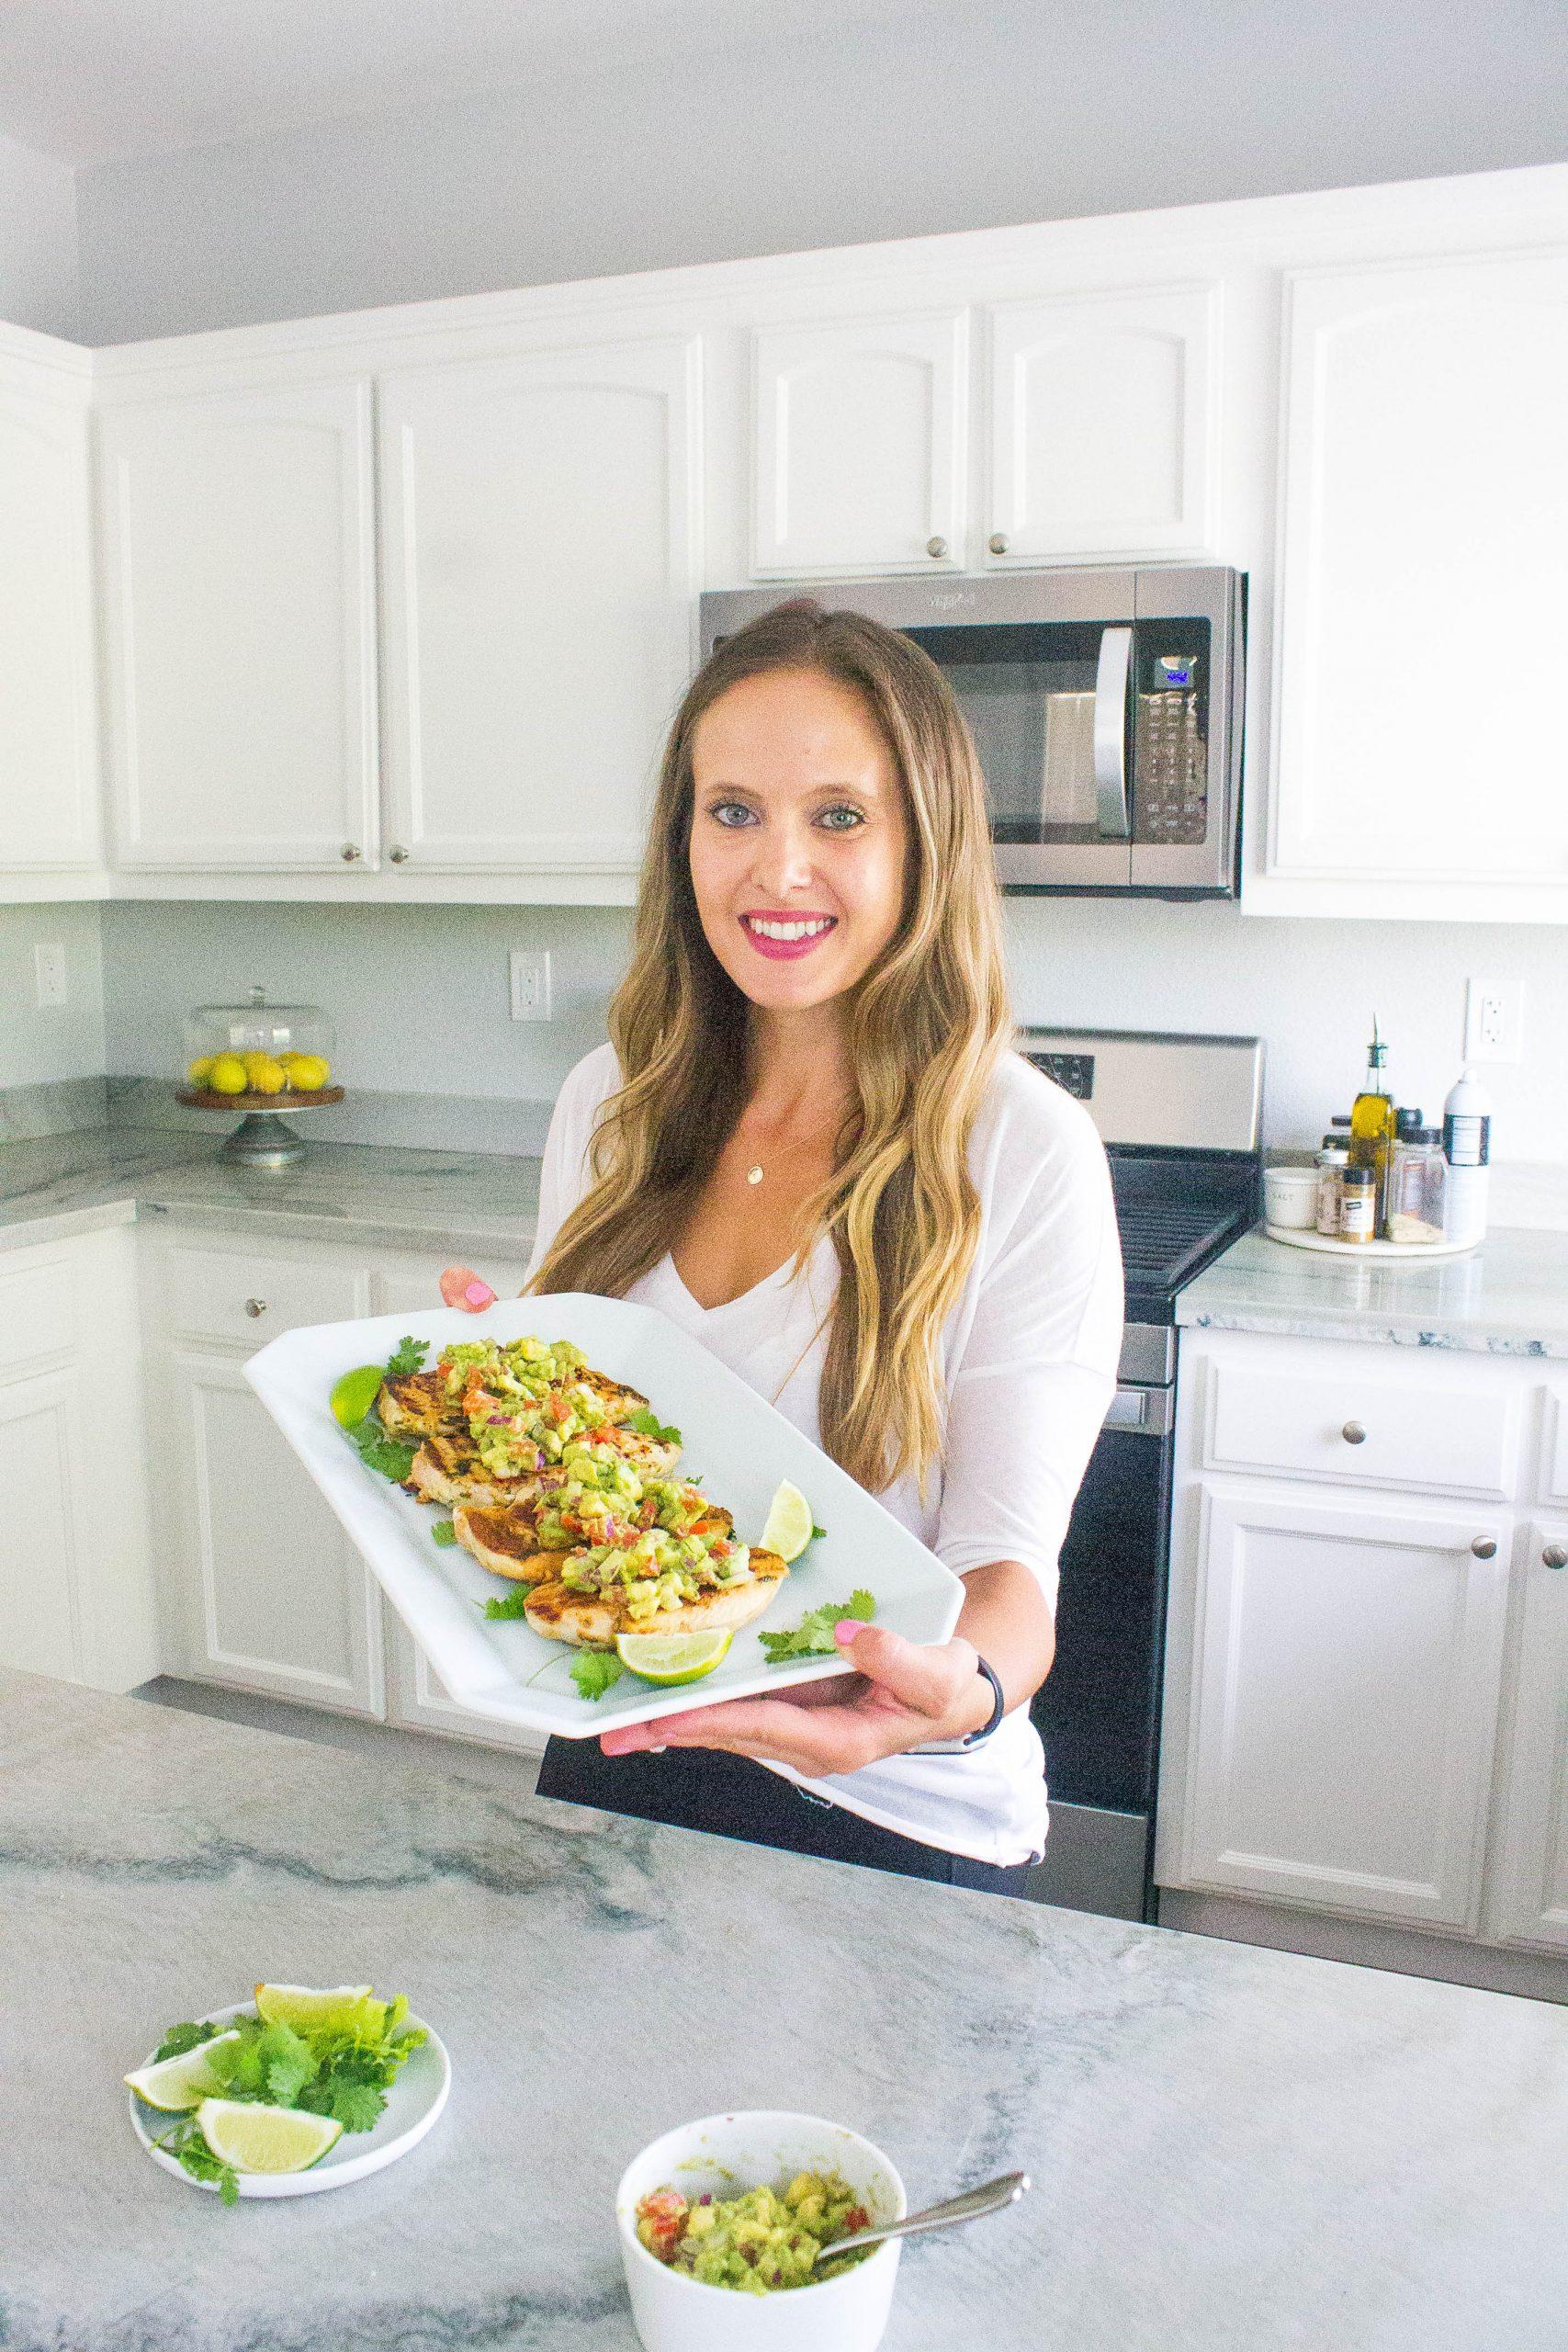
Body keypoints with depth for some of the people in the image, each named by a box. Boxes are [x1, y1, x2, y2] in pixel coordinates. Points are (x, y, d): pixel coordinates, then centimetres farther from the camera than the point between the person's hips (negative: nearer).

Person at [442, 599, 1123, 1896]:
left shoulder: (1020, 1150, -18)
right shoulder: (611, 1104, -2)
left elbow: (1011, 1558, -19)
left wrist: (960, 1689, -40)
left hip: (886, 1826, -5)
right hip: (607, 1768, 5)